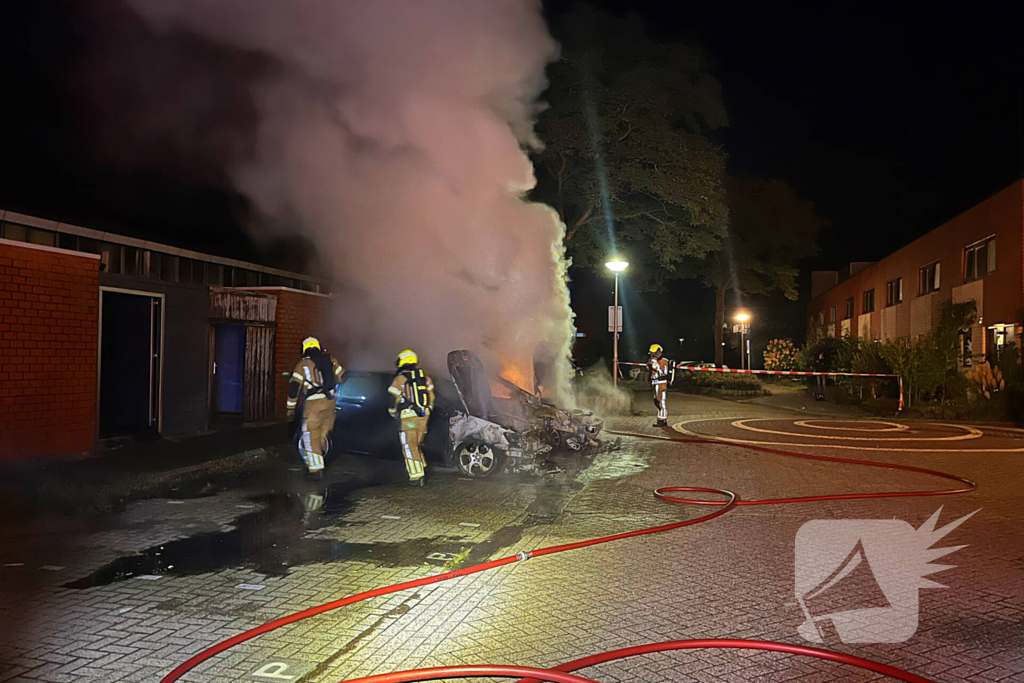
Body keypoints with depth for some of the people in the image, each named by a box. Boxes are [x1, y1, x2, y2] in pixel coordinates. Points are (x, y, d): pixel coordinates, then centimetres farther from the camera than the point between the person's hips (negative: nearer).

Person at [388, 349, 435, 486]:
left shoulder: (400, 379, -5)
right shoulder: (425, 377, 11)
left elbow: (393, 399, -3)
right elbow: (431, 396, 14)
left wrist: (393, 413, 15)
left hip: (409, 418, -5)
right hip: (424, 417, 6)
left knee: (409, 447, -1)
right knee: (417, 444, 21)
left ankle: (417, 476, -5)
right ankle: (421, 468, 25)